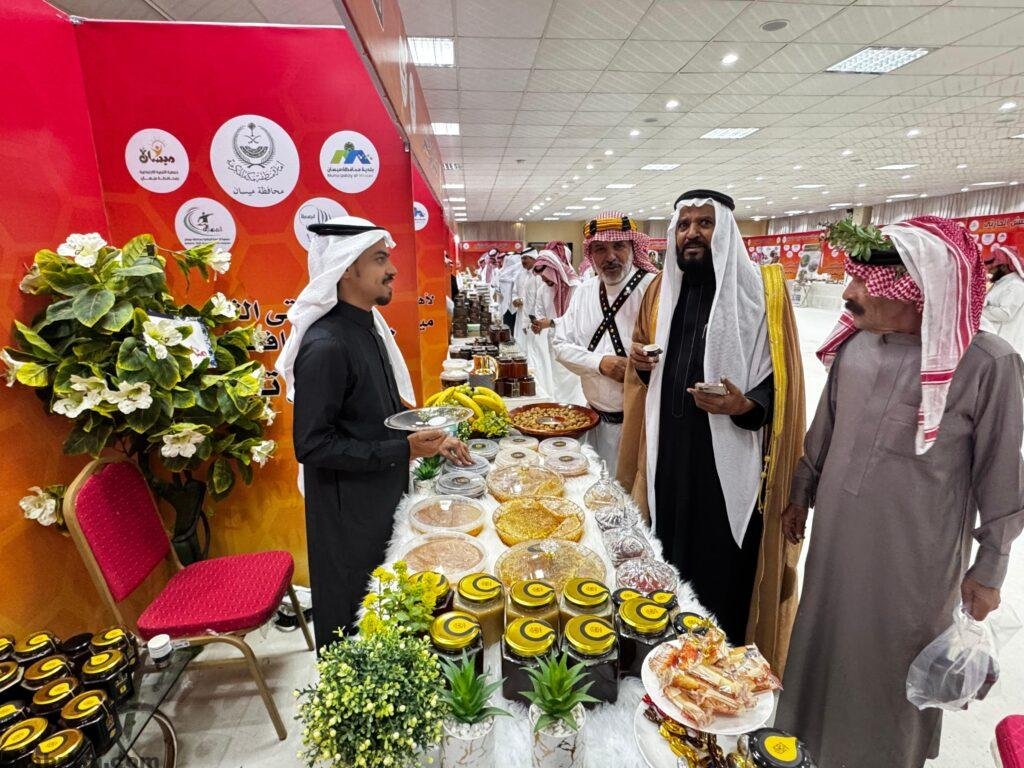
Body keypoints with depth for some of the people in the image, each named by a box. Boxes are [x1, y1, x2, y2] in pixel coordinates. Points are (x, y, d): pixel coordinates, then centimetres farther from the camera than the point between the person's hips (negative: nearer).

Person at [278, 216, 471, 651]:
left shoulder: (368, 326, 5)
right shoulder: (325, 346, -25)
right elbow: (312, 446, -25)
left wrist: (430, 440, 6)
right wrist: (403, 450, -25)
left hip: (383, 497, 9)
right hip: (348, 513, -9)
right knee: (355, 621, 12)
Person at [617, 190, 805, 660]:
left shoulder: (761, 289, -5)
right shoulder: (661, 288, 10)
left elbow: (781, 377, -6)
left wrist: (746, 405, -24)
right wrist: (640, 362, -1)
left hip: (730, 459, -4)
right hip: (669, 452, 5)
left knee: (723, 572, 5)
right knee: (671, 557, 14)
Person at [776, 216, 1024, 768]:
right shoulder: (854, 343, -4)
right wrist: (801, 492, 16)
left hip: (915, 557, -4)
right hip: (837, 535, 5)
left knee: (892, 663, 16)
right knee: (825, 642, 21)